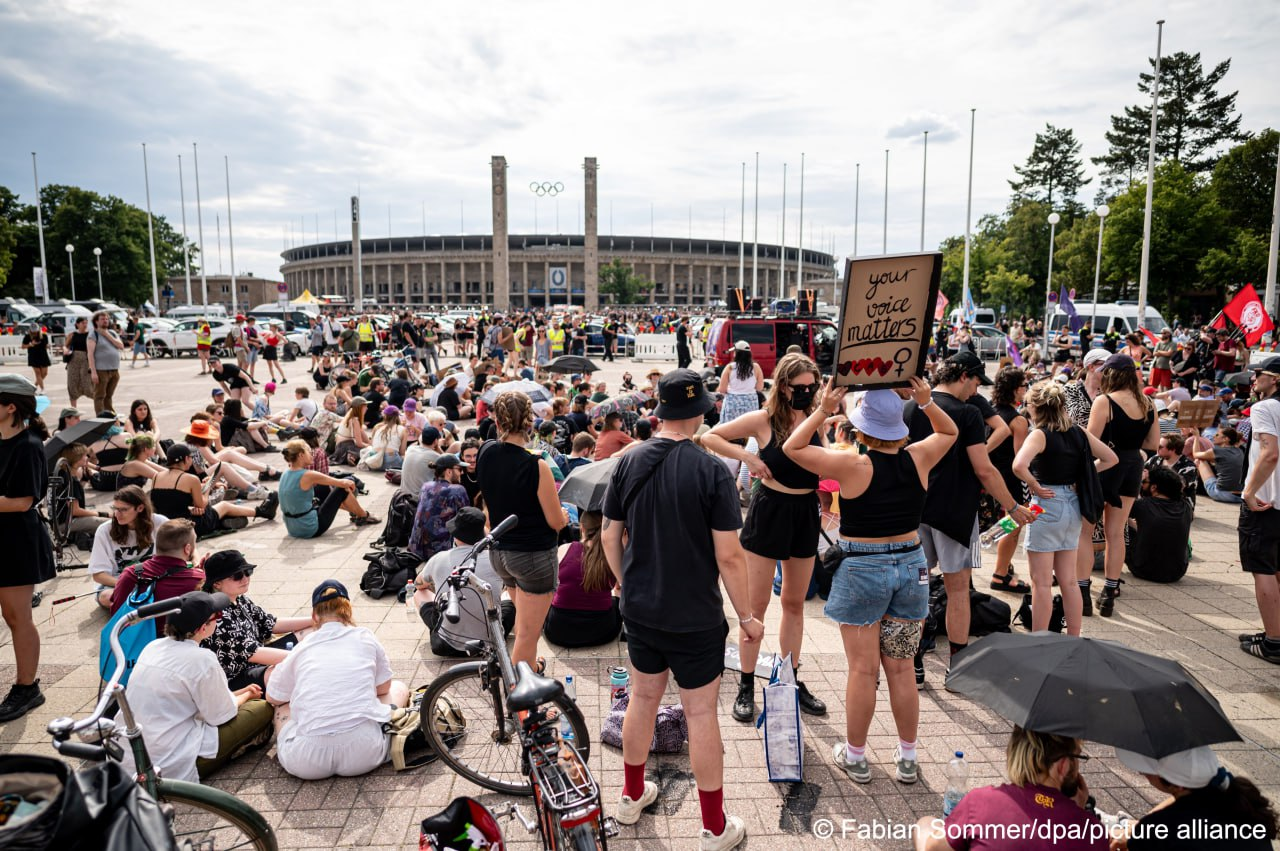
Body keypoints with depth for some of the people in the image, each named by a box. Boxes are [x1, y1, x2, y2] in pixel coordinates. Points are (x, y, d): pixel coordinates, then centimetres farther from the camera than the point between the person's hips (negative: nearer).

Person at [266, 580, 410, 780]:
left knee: (283, 701, 31)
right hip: (364, 755, -1)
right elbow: (383, 688, 20)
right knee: (399, 688, 26)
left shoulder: (301, 648, 11)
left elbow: (273, 698, 26)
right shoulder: (366, 638, 9)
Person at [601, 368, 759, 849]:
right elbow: (729, 556, -17)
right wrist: (747, 616, -4)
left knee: (643, 698, 21)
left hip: (639, 610, 5)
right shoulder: (712, 471, -18)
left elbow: (610, 537, 3)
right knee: (701, 714, 8)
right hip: (695, 618, -4)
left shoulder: (628, 463, -4)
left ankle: (632, 797, 40)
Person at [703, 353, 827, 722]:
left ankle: (791, 679, 29)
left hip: (806, 514, 4)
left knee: (795, 602, 15)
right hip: (768, 511, -4)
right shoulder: (763, 420, -11)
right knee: (757, 603, 4)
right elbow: (710, 437, -8)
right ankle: (746, 685, 17)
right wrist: (748, 457, -17)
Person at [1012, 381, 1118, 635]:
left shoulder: (1040, 435, -15)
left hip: (1047, 506, -7)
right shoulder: (1078, 432, 4)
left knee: (1041, 583, 2)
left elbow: (1019, 466, -32)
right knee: (1069, 581, 16)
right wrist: (1080, 475, 10)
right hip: (1073, 506, 7)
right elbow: (1111, 459, 15)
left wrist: (1035, 486, -16)